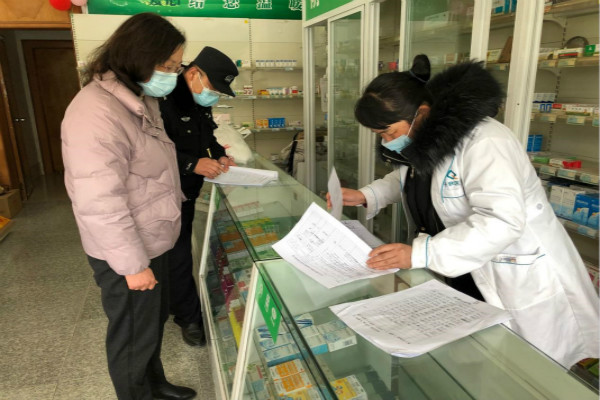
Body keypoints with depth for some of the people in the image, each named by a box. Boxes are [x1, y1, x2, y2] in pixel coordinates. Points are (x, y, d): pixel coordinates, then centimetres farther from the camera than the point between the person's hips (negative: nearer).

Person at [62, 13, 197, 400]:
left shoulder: (140, 100, 6)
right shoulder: (97, 114, -26)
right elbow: (100, 204, -27)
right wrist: (132, 264, -21)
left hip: (153, 241, 10)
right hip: (127, 253, -9)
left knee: (154, 321, 26)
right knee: (134, 336, 13)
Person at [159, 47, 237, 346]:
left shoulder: (200, 103, 7)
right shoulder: (164, 100, -22)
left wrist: (219, 155, 3)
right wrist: (193, 164, -28)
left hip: (188, 193, 8)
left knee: (178, 255, 20)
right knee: (178, 258, 2)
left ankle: (177, 305, 38)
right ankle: (191, 318, 19)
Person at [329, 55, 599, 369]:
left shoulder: (483, 142, -27)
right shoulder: (422, 140, 1)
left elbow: (501, 222, -36)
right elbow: (410, 180, 20)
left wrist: (419, 254, -38)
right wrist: (365, 196, 2)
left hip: (522, 282, -7)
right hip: (463, 275, 8)